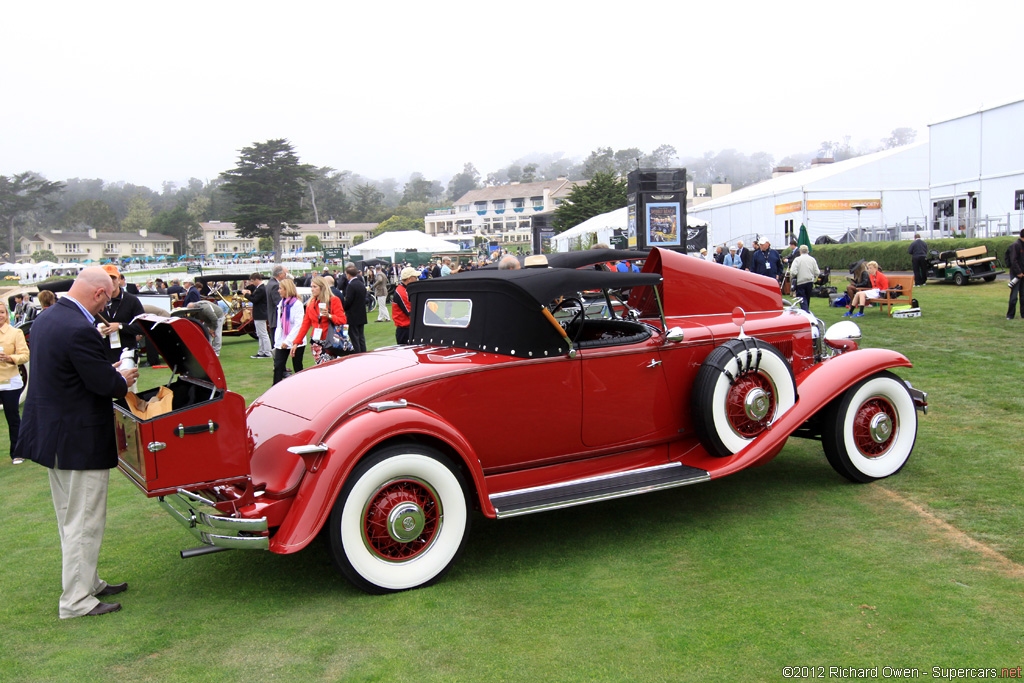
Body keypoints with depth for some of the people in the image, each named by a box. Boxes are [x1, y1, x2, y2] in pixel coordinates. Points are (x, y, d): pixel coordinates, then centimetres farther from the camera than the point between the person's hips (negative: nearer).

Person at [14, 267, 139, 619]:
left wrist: (110, 372, 6)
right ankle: (76, 601, 10)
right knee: (84, 522, 1)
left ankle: (88, 582, 34)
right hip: (81, 440, -10)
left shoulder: (45, 318, 6)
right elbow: (103, 384, -23)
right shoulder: (80, 330, -25)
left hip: (53, 434, 10)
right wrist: (123, 381, -2)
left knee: (71, 518, 20)